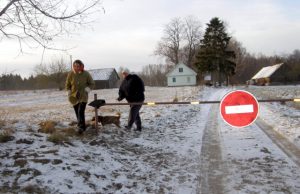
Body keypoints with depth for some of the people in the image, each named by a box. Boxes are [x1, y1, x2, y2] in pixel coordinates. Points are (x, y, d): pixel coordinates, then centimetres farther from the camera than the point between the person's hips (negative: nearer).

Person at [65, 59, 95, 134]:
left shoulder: (86, 74, -8)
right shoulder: (71, 74, -4)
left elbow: (92, 84, 2)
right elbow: (67, 85, 8)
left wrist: (86, 90, -10)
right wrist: (69, 94, -1)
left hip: (83, 96, -3)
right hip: (74, 97, 3)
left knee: (81, 112, -18)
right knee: (77, 113, 9)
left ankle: (81, 127, -17)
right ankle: (82, 126, 24)